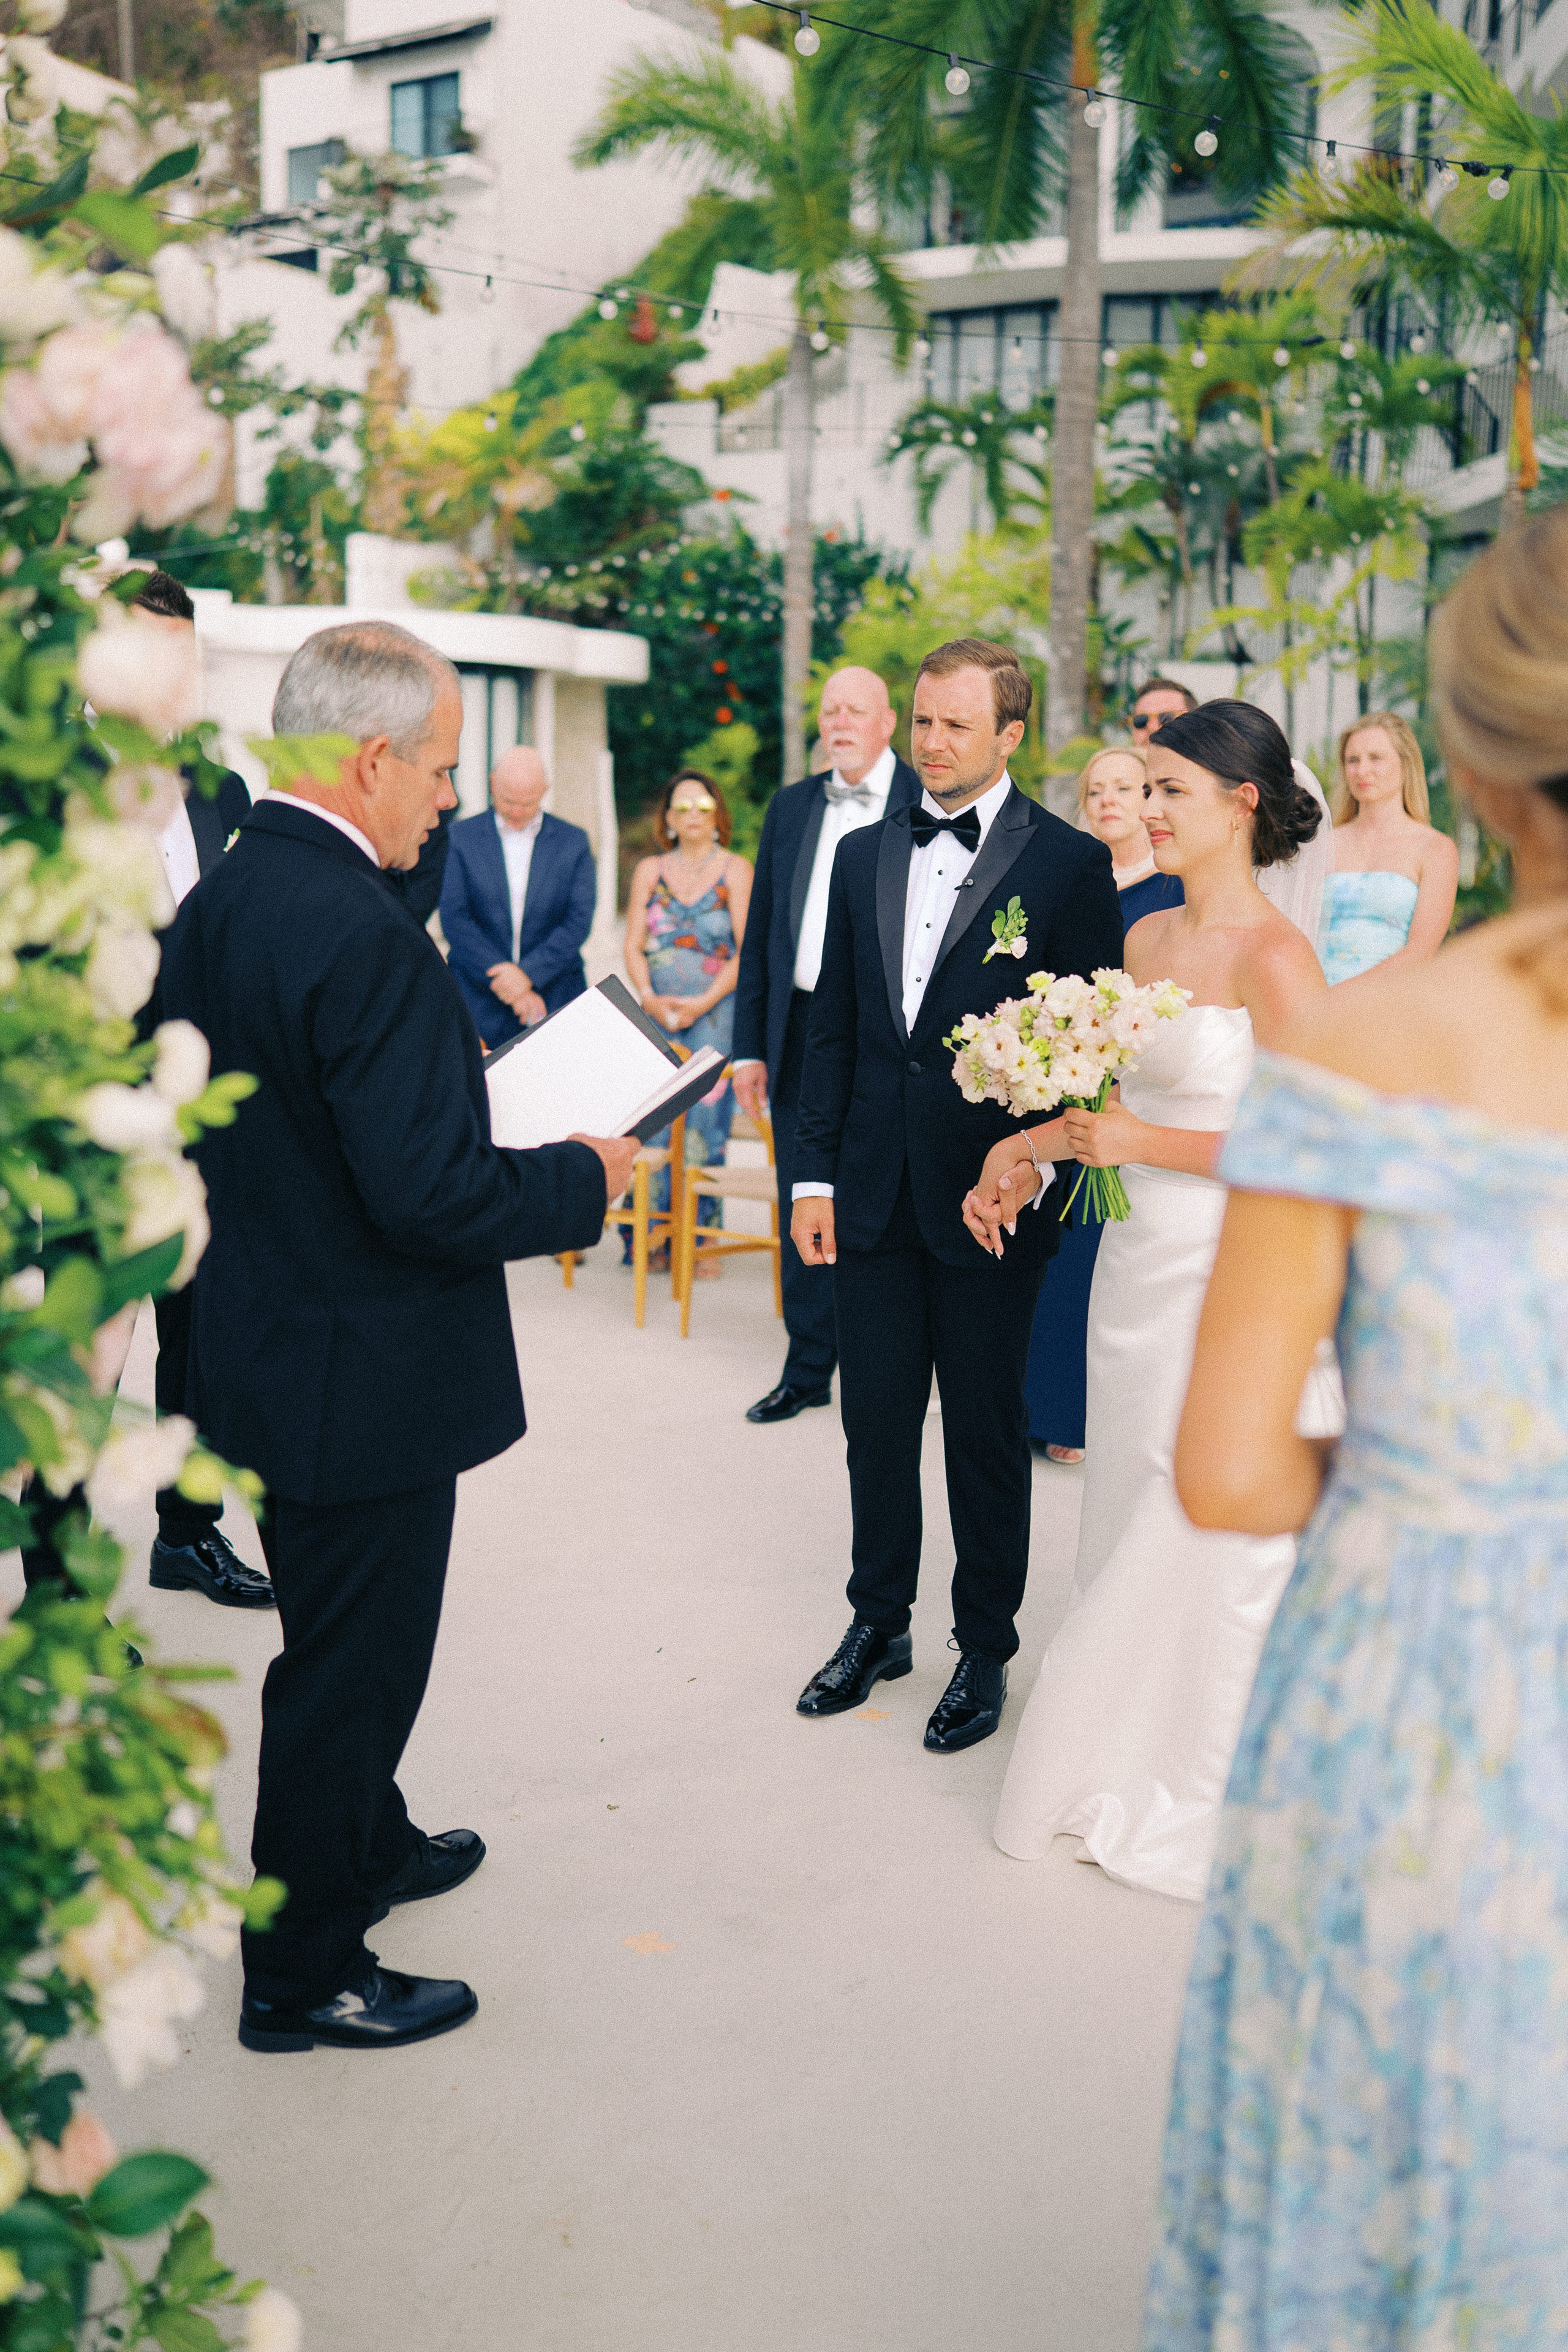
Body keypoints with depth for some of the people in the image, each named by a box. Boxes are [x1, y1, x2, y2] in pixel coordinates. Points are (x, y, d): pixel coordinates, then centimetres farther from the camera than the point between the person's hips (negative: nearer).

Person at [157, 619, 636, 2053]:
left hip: (261, 1336, 9)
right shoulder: (368, 936, -27)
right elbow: (431, 1195, -31)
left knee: (343, 1644, 27)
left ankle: (371, 1845, 49)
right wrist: (585, 1177, -14)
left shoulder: (215, 901, 2)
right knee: (349, 1663, 8)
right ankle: (305, 1976, 26)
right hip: (362, 1381, -9)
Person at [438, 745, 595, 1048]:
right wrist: (508, 984, -12)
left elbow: (579, 921, -1)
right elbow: (454, 920, -4)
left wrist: (527, 973, -14)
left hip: (556, 1000, 1)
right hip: (478, 999, -1)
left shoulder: (574, 842, 6)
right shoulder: (461, 837, 3)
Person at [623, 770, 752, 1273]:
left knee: (704, 1116, -5)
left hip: (715, 1012, -2)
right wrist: (650, 999, -10)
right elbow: (634, 946, 7)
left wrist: (703, 1003, -14)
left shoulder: (736, 870, 4)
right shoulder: (649, 871, 13)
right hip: (658, 1011, 2)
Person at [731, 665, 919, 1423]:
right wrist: (749, 1046, 9)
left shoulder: (929, 804, -2)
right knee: (804, 1209, 11)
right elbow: (760, 933, 13)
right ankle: (808, 1367, 23)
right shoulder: (790, 806, 12)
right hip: (798, 1034, 5)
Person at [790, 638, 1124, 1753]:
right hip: (874, 1194, 4)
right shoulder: (864, 854, 9)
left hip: (990, 1197, -4)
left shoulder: (1068, 861, -5)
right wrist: (815, 1173, 7)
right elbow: (833, 1027, 11)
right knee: (876, 1419, 13)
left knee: (987, 1431, 9)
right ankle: (879, 1625, 31)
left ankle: (986, 1651, 26)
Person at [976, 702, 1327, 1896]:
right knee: (1128, 1526, 16)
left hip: (1233, 1282, -8)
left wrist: (1146, 1145, -19)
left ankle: (1211, 1799, 22)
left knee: (1208, 1541, 3)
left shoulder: (1275, 956, -15)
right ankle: (1127, 1772, 32)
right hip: (1139, 1267, 8)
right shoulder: (1147, 938, 9)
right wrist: (1032, 1147, 5)